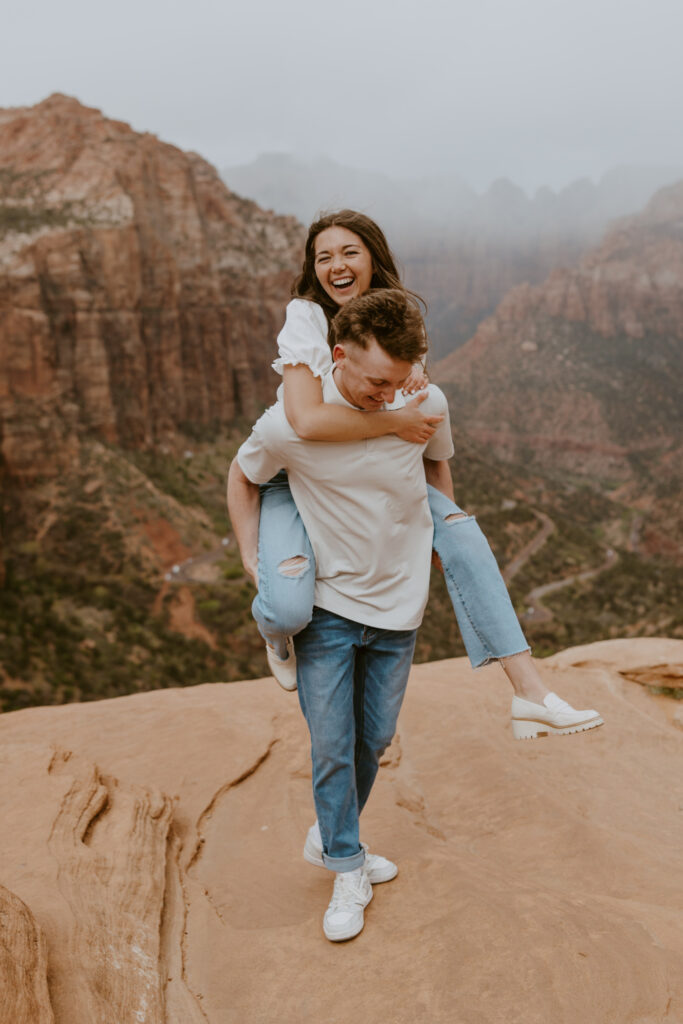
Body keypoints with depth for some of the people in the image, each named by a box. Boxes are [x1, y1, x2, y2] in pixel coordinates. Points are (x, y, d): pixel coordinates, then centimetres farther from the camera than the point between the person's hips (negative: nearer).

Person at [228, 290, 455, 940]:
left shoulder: (426, 405, -12)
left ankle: (329, 839, 38)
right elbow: (241, 478, 1)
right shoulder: (288, 425, -20)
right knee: (330, 744, 0)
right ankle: (348, 868, 23)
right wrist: (253, 561, -3)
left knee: (374, 740, 13)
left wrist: (442, 541, 16)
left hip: (398, 605, 3)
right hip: (326, 605, -2)